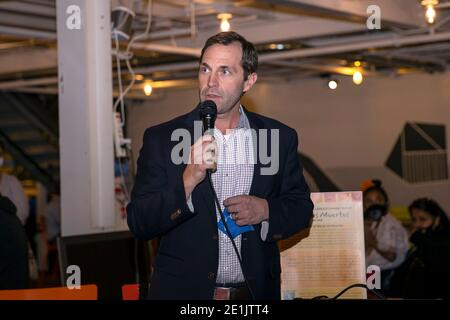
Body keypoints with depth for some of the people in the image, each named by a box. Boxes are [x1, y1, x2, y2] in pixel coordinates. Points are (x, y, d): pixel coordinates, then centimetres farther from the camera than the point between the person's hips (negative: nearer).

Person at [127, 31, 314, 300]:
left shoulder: (281, 138, 0)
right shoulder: (161, 139, -6)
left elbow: (301, 209, 7)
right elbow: (139, 224, -11)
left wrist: (266, 210, -13)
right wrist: (188, 181, -25)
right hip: (184, 290, -2)